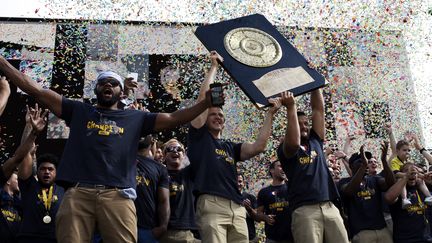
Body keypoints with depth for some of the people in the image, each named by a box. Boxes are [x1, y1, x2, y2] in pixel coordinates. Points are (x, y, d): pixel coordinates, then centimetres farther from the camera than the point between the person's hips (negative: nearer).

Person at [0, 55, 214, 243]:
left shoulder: (136, 118, 22)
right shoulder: (78, 111, 22)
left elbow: (174, 119, 17)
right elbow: (36, 91, 20)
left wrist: (205, 103, 5)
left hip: (117, 195, 0)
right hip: (78, 192, 1)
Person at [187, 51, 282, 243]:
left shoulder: (230, 147, 26)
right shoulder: (199, 136, 13)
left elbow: (258, 146, 9)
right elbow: (203, 97, 7)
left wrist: (270, 114, 11)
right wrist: (214, 66, 12)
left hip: (237, 208, 6)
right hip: (211, 205, -5)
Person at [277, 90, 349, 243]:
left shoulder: (315, 141, 25)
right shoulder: (285, 148, 10)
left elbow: (318, 108, 22)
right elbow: (294, 143, -16)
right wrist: (291, 107, -11)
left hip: (330, 207, 5)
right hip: (304, 209, -5)